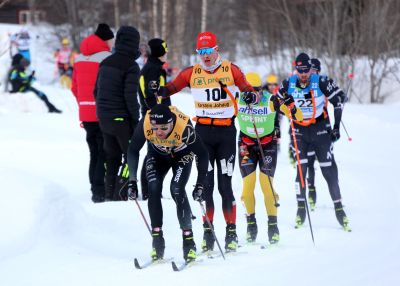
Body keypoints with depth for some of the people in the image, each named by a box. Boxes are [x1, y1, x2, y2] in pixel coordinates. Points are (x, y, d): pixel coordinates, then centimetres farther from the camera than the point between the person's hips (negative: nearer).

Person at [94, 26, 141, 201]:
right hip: (121, 119, -7)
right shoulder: (131, 66, -14)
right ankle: (120, 195, -5)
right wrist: (135, 119, -10)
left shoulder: (105, 63, 8)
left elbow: (97, 90, 13)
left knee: (112, 156, 15)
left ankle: (110, 194, 15)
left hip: (104, 118, 7)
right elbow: (130, 96, -18)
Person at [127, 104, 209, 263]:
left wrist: (200, 184, -30)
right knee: (153, 190, -16)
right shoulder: (144, 125, -35)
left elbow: (202, 154, -26)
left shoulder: (184, 127, -41)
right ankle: (157, 240, -9)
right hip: (157, 154, 2)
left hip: (182, 154, -2)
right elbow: (133, 151, -18)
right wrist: (132, 181, -23)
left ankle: (189, 242, -14)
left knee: (177, 190, -20)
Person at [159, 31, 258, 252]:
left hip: (226, 132, -2)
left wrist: (251, 96, -24)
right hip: (203, 132, 2)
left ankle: (231, 233, 5)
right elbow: (171, 87, 4)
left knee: (225, 185, -3)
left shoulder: (231, 70, 0)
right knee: (205, 184, 1)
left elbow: (247, 89, -1)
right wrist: (158, 91, -18)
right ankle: (208, 233, 7)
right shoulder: (192, 73, 4)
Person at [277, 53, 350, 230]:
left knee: (329, 170, -3)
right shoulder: (288, 84, -7)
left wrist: (336, 127, -5)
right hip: (299, 130, 1)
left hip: (320, 129, -1)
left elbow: (339, 99, -5)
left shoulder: (321, 82, -14)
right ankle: (301, 208, 0)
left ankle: (338, 207, 5)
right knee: (300, 169, -9)